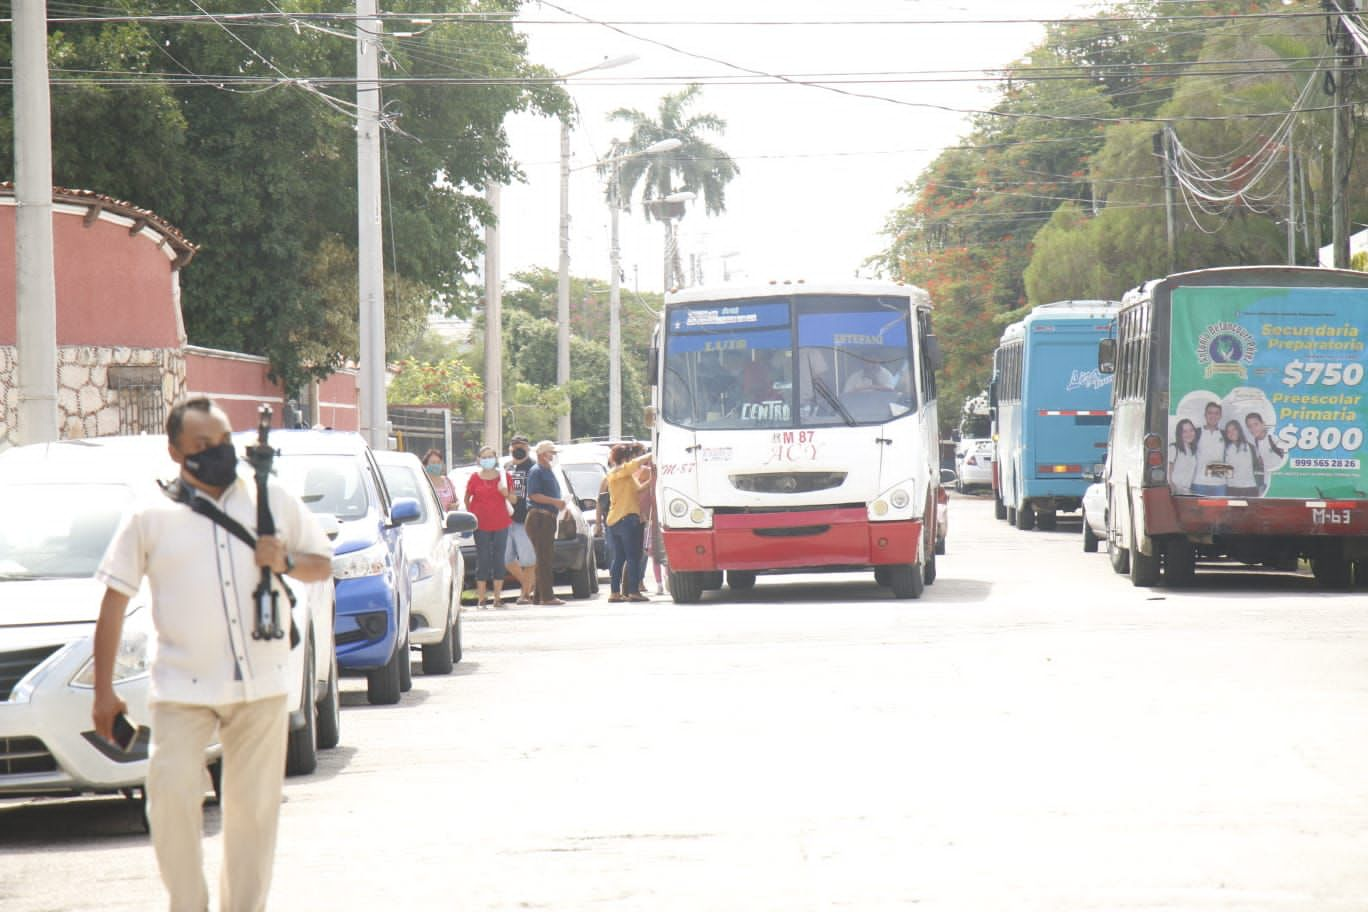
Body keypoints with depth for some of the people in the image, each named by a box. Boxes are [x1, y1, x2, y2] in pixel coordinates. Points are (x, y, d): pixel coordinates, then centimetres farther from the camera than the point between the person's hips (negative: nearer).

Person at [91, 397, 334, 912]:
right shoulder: (150, 519, 4)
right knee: (171, 796, -12)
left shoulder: (274, 502, 10)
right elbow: (114, 602, 5)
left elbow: (323, 564, 19)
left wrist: (287, 562, -6)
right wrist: (103, 692, 0)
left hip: (262, 682, 2)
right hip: (181, 688, -2)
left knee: (254, 804, 4)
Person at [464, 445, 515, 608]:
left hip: (501, 524, 2)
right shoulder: (475, 478, 1)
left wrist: (506, 493, -12)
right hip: (481, 525, -2)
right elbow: (467, 499, 10)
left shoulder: (503, 476, 5)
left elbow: (513, 500, 8)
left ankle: (497, 598, 8)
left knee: (499, 559, 2)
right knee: (482, 560, -3)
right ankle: (481, 599, -1)